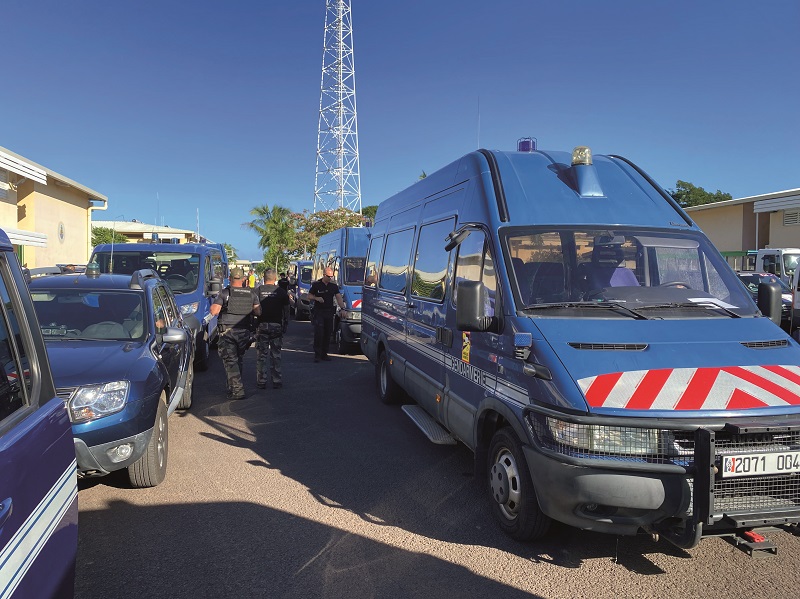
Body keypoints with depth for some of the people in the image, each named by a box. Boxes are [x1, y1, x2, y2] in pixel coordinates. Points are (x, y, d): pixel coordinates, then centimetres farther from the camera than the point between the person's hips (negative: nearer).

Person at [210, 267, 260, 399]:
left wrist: (212, 306, 12)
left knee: (231, 361, -2)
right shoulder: (252, 294, 5)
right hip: (245, 331, 4)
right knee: (238, 359, 18)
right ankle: (234, 386, 28)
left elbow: (214, 312, -9)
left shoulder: (224, 293, -5)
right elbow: (258, 312, 2)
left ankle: (237, 390, -10)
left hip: (228, 332, -4)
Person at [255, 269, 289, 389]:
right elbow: (286, 306, 4)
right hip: (277, 325, 0)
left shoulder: (258, 291, -5)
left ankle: (261, 381, 9)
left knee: (261, 355, 7)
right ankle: (276, 381, 10)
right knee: (275, 355, 8)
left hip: (262, 325, 0)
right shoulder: (281, 291, -3)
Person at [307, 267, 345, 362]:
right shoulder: (316, 285, -1)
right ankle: (317, 354, -6)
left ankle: (324, 353, 16)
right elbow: (309, 296, 5)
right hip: (318, 312, -4)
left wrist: (342, 309, -12)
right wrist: (316, 298, -16)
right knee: (318, 333, -11)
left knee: (328, 334, 6)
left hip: (329, 312, 4)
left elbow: (339, 297, 0)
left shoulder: (334, 286, 6)